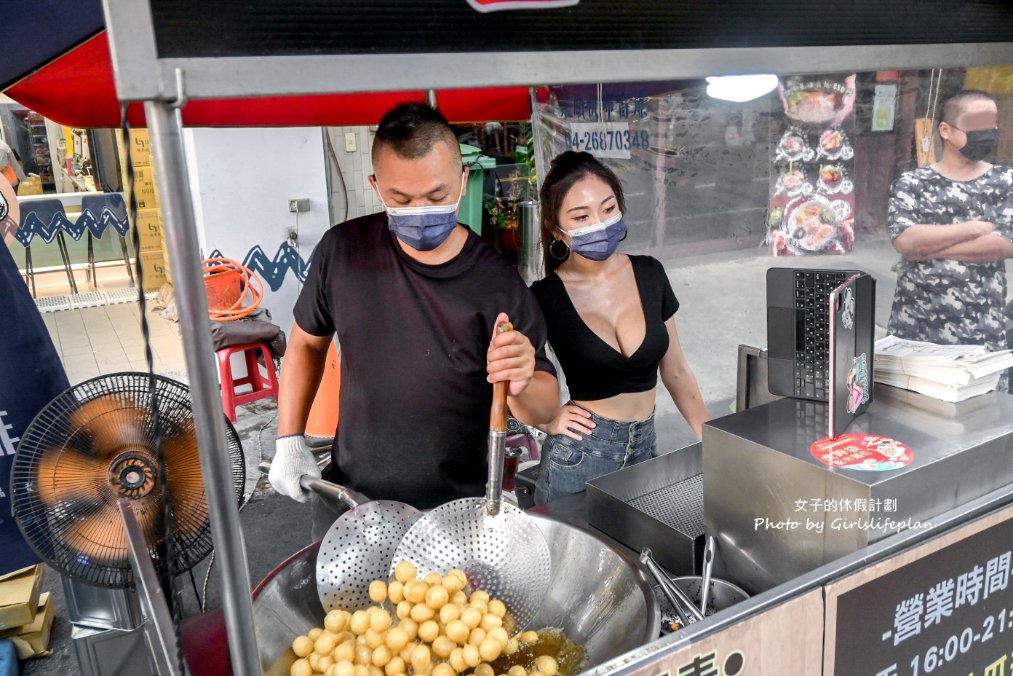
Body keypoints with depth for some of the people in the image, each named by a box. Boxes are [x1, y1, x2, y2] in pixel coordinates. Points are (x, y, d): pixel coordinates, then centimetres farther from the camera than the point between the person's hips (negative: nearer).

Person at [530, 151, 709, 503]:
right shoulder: (545, 296, -11)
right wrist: (548, 419, -13)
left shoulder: (649, 274, -1)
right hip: (579, 455, -3)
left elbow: (676, 371, 8)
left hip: (644, 447, 4)